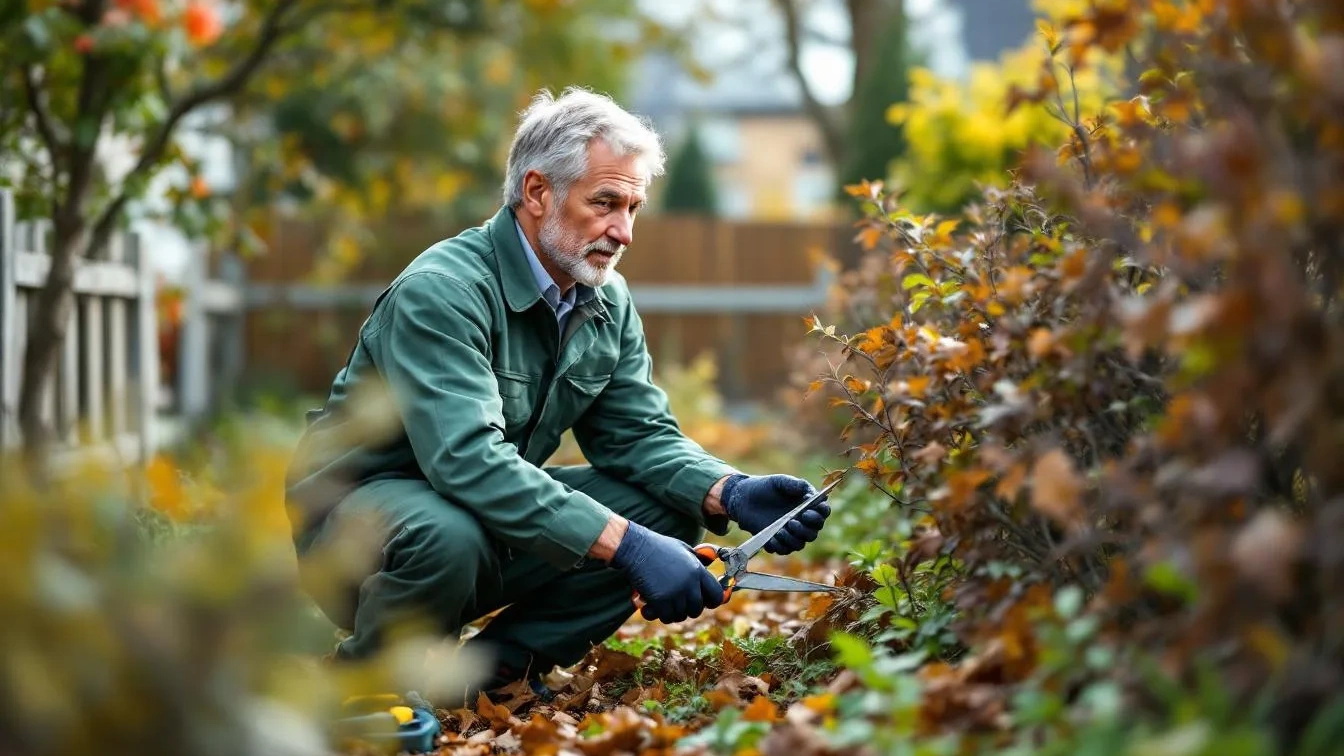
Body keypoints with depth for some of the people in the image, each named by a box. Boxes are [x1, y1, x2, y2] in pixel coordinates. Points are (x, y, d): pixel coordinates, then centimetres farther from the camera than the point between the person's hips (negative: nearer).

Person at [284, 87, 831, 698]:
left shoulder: (608, 303, 1)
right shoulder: (440, 292, -25)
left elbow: (639, 433, 2)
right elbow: (467, 459, -37)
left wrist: (730, 492, -20)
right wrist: (624, 544, -42)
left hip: (498, 517, 7)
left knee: (672, 508, -9)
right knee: (447, 538, -41)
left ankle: (492, 668, -4)